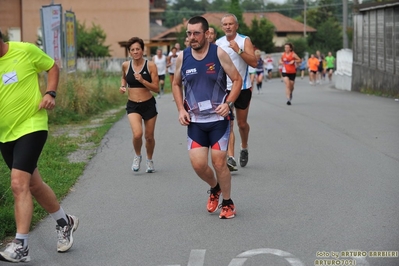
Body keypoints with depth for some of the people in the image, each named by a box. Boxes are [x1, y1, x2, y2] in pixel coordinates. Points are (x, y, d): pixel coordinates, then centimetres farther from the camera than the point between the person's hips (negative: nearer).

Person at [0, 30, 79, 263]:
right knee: (33, 185, 16)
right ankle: (65, 222, 38)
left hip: (31, 126, -5)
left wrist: (50, 93, -10)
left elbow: (52, 67, 5)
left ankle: (21, 246, -11)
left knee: (19, 183, -17)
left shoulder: (26, 51, -11)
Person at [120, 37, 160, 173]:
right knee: (137, 134, -21)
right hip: (132, 105, 0)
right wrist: (123, 86, 2)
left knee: (149, 136, 10)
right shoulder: (126, 65, -2)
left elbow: (156, 88, -10)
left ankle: (150, 160, 37)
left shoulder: (150, 66, -9)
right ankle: (137, 156, 10)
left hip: (149, 104, 0)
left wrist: (142, 80, -24)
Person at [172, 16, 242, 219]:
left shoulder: (219, 53, -9)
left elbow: (237, 80, -3)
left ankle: (227, 203, 19)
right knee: (198, 164, -4)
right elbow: (176, 84, 14)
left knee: (219, 162, -3)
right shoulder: (182, 57, -1)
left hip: (219, 118, -3)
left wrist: (228, 103, -17)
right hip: (194, 120, 3)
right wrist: (181, 109, 0)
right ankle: (214, 188, 29)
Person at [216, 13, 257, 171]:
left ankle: (244, 148, 40)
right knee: (228, 124, -13)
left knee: (242, 123, 12)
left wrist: (238, 50, -24)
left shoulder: (244, 41, -5)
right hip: (224, 88, 1)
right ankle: (230, 158, -18)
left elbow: (254, 63, -16)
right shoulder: (218, 43, 4)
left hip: (243, 88, -1)